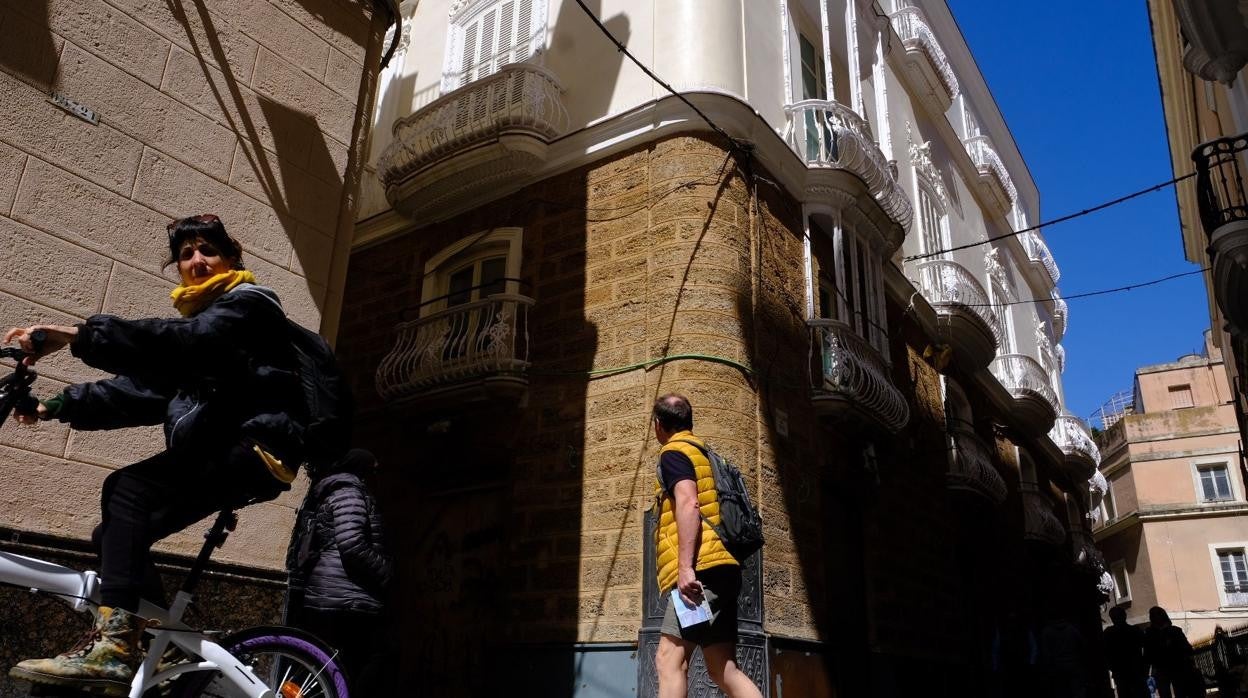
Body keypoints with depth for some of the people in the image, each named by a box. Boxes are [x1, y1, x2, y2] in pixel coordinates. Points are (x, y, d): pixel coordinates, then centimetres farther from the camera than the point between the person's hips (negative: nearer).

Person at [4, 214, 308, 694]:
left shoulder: (248, 303, -2)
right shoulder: (199, 318, 25)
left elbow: (193, 341, -23)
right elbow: (145, 387, 17)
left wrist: (78, 337, -29)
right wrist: (59, 406, 6)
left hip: (254, 446, -9)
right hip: (221, 454, 9)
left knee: (126, 491, -24)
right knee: (118, 534, 3)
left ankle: (113, 646, -30)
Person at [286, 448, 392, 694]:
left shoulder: (323, 494, 26)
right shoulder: (349, 490, -3)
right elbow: (353, 547, -16)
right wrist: (390, 577, -7)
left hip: (316, 601, 10)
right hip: (348, 603, -10)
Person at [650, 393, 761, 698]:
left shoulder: (674, 452, 0)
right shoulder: (705, 453, 27)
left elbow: (688, 504, -16)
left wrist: (685, 567, -23)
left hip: (701, 568, -9)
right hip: (721, 568, 9)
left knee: (669, 659, -14)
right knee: (723, 669, 6)